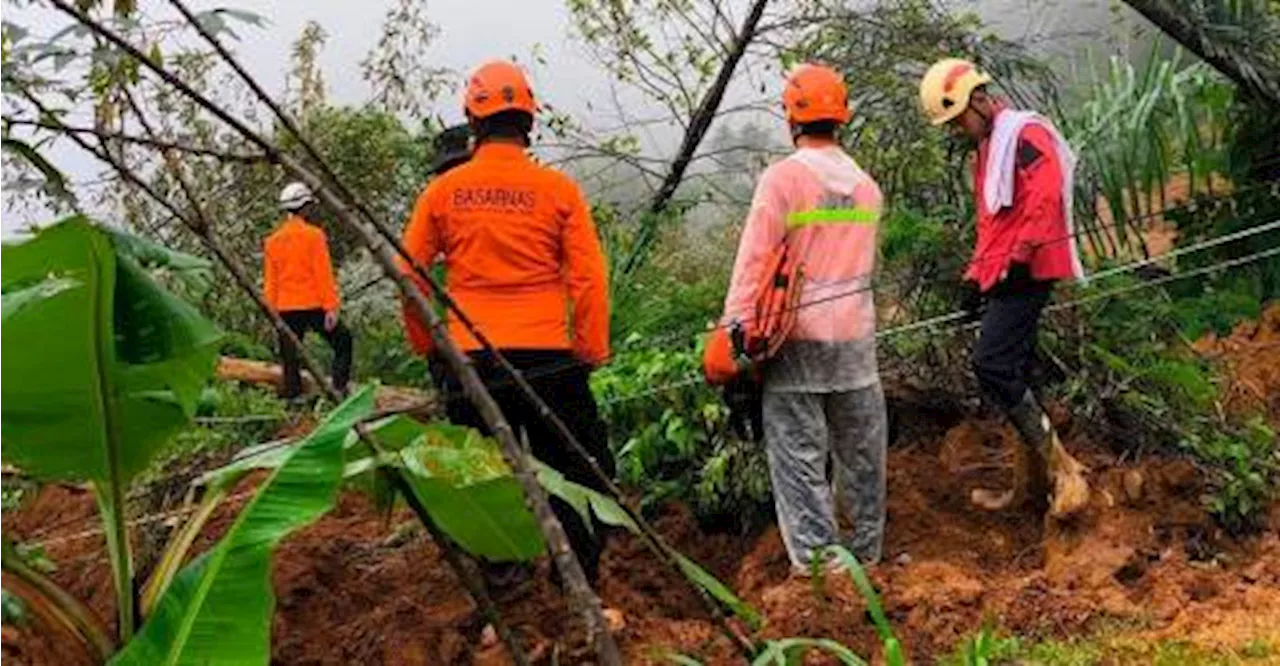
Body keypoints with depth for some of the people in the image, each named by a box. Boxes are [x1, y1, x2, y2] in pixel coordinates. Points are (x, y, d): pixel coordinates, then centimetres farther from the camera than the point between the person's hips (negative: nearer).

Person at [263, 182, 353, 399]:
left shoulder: (272, 241, 9)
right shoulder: (313, 235, -6)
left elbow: (270, 282, 11)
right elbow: (324, 274, -10)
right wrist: (331, 307, -11)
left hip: (285, 308, 4)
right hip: (313, 305, -4)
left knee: (290, 357, 7)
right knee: (342, 341, 11)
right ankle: (340, 387, 1)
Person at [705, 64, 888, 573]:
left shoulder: (783, 178, -9)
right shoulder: (867, 186, 11)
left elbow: (754, 260, -14)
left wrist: (729, 331, -14)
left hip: (797, 340, -5)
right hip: (856, 339, 6)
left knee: (799, 457, 0)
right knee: (861, 453, 14)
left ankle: (816, 559, 0)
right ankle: (868, 552, 25)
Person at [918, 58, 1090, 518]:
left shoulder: (1025, 134, -8)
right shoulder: (987, 148, 23)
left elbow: (1044, 201, -21)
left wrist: (1017, 261, -22)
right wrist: (977, 277, 22)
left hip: (1025, 273, -10)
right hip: (1002, 277, 10)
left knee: (992, 364, -18)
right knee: (1012, 374, 10)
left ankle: (1061, 469, -14)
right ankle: (1037, 482, 17)